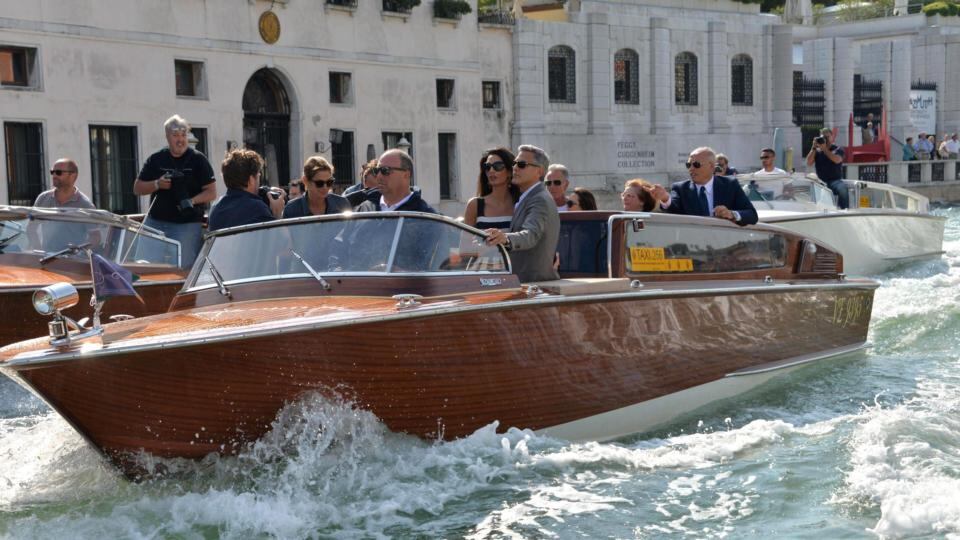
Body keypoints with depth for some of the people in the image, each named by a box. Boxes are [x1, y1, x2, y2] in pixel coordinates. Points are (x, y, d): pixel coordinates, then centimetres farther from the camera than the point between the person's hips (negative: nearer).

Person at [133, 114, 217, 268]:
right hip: (155, 222, 3)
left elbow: (211, 192, -1)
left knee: (182, 266, -12)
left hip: (187, 223, -3)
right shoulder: (156, 160, 9)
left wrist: (193, 200, -20)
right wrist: (157, 184, -8)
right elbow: (137, 188, 11)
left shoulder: (198, 160, 2)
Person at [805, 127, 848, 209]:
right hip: (821, 182, 1)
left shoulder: (838, 149, 10)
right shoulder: (817, 151, 16)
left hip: (835, 180, -1)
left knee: (843, 188, -34)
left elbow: (837, 160, -12)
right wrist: (814, 148, -3)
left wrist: (824, 149, -12)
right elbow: (809, 163, 2)